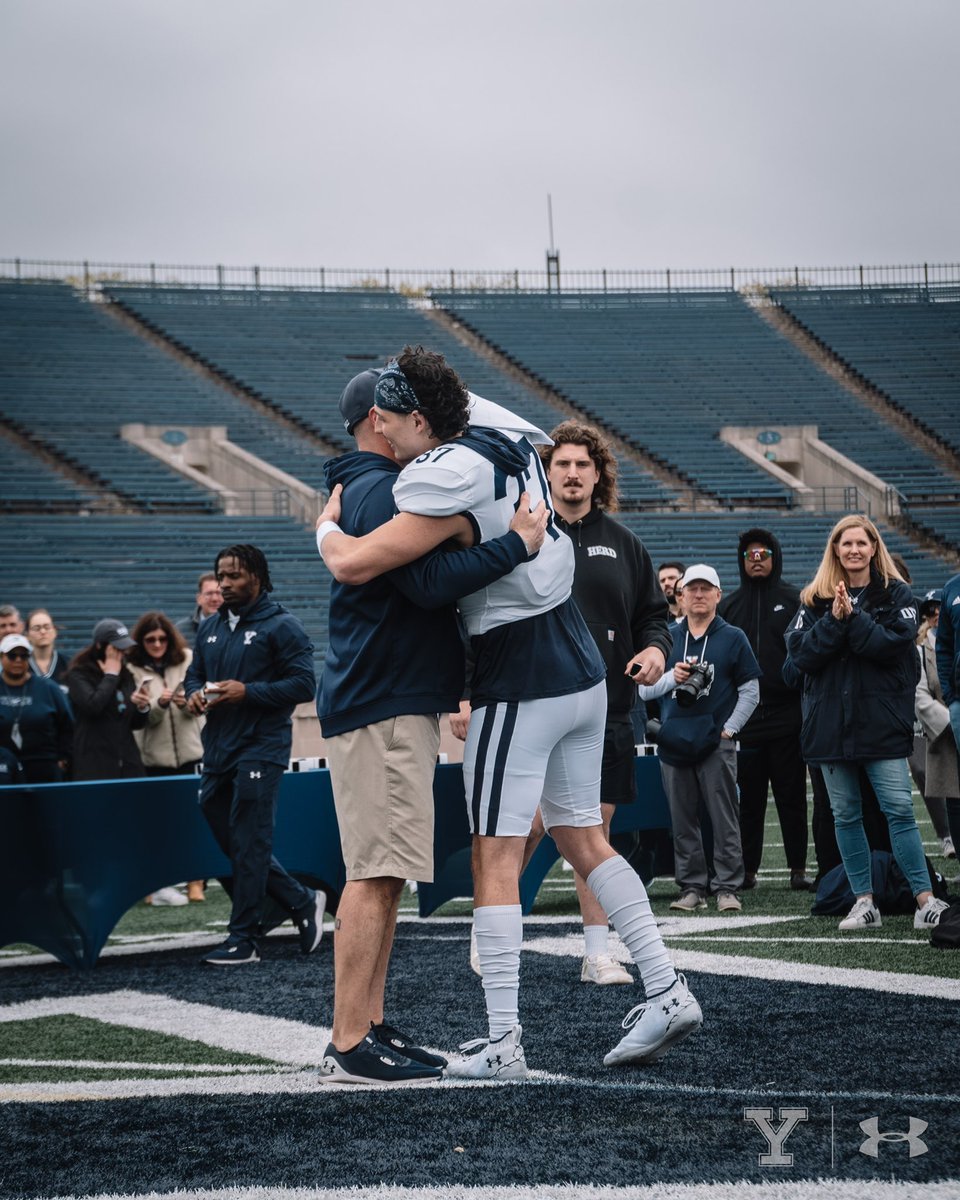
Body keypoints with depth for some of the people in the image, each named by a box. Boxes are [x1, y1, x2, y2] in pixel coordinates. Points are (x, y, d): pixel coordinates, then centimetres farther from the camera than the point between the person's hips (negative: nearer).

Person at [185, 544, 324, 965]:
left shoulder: (281, 626, -7)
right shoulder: (210, 627, 15)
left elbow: (304, 684, -12)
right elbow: (194, 674, 24)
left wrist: (248, 692, -20)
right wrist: (194, 693, 0)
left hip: (260, 749, -8)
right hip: (218, 751, 8)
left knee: (248, 844, -8)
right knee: (231, 842, 10)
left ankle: (244, 939, -3)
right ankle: (301, 901, 25)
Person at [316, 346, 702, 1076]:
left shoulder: (448, 481, -20)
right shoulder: (503, 433, 4)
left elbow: (353, 565, -20)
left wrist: (327, 527, 2)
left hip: (520, 685, -8)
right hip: (582, 668, 9)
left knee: (496, 858, -2)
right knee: (583, 839, 16)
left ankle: (503, 1043, -1)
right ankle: (667, 993, 14)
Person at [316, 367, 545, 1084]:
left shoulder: (368, 489, 22)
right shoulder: (381, 492, -13)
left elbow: (427, 574, 23)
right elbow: (429, 583, -24)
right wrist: (517, 544, -23)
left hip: (396, 707, 11)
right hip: (381, 708, -11)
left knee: (385, 877, 12)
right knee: (377, 876, -11)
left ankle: (371, 1027, 16)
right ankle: (349, 1045, -10)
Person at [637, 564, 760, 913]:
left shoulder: (733, 638, 5)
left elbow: (750, 691, 6)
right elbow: (644, 689, 8)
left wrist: (729, 729, -3)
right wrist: (671, 677, -11)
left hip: (716, 743, -3)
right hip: (674, 742, 3)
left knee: (724, 819, -4)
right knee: (683, 822, 5)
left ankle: (727, 887, -1)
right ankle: (691, 887, 10)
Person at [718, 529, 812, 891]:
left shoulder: (794, 600, 5)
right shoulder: (728, 606, 12)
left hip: (787, 715, -2)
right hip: (743, 719, 2)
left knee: (792, 795, 2)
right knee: (748, 798, 4)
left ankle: (798, 868, 7)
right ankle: (747, 870, 9)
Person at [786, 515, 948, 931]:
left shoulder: (896, 595, 3)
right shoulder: (815, 598, 9)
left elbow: (895, 643, -12)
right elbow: (800, 653, -2)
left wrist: (852, 618, -18)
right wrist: (834, 620, -15)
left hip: (883, 721, -3)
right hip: (831, 722, 3)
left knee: (900, 810, -7)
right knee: (845, 815, 7)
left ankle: (925, 899, -2)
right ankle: (864, 901, 14)